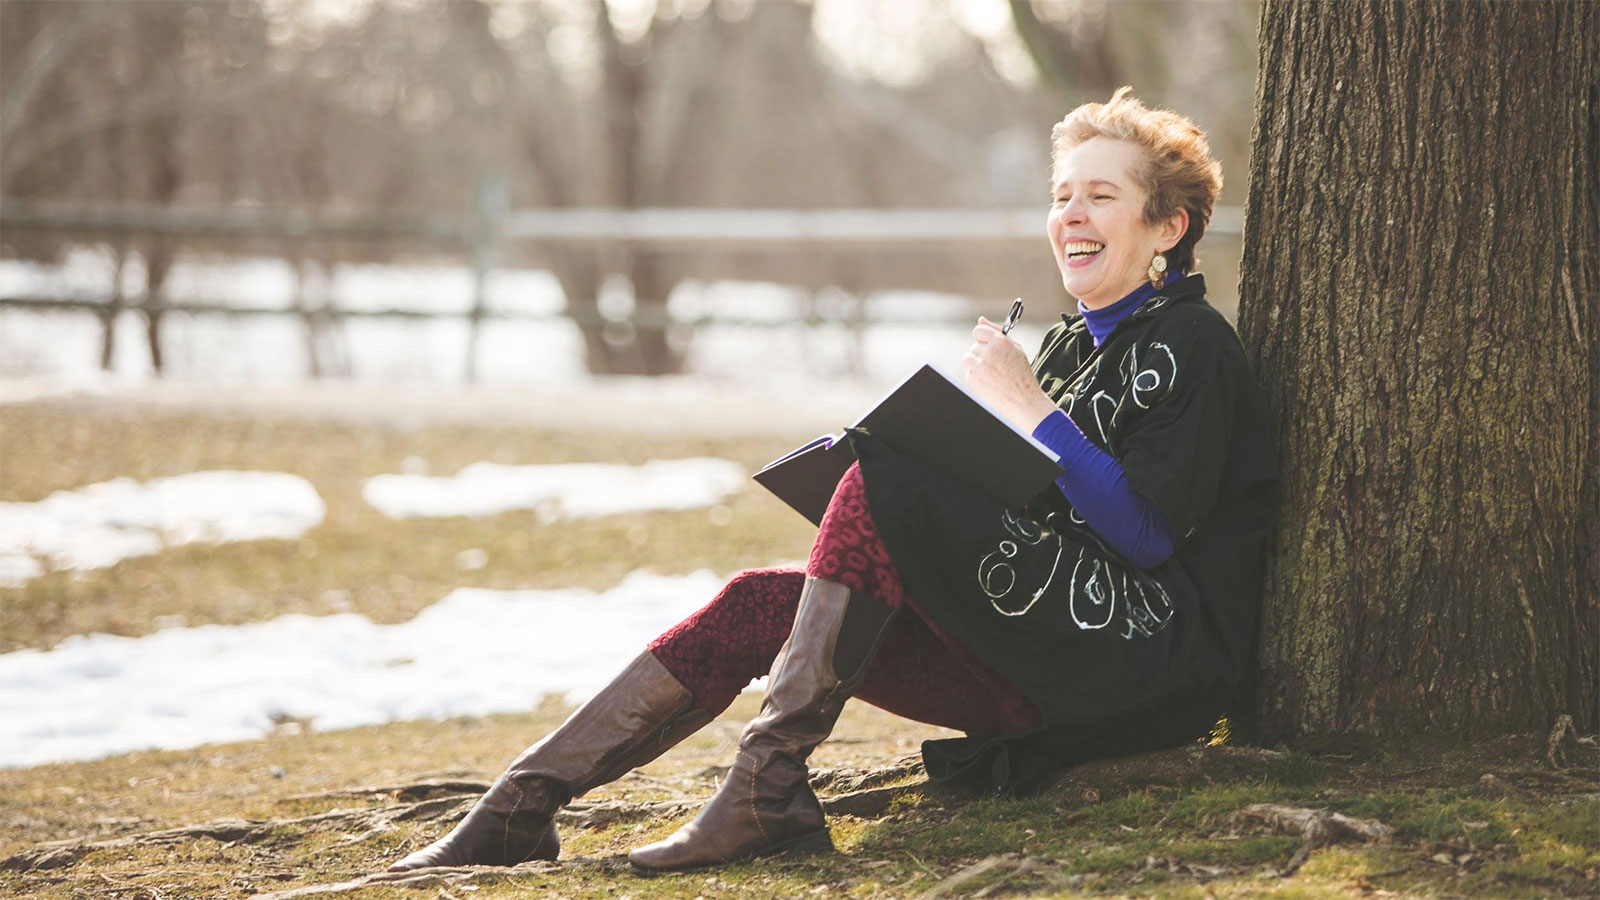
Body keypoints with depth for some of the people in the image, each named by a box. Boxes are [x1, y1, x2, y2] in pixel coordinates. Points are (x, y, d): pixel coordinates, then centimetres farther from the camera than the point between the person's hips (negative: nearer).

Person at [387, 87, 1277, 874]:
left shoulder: (1188, 345, -3)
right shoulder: (1071, 345, 22)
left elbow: (1146, 534, -14)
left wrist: (1030, 409, -14)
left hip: (1153, 665, -8)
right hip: (1039, 664, 8)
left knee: (882, 476, -23)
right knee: (759, 602, -7)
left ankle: (769, 787, -26)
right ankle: (522, 805, -14)